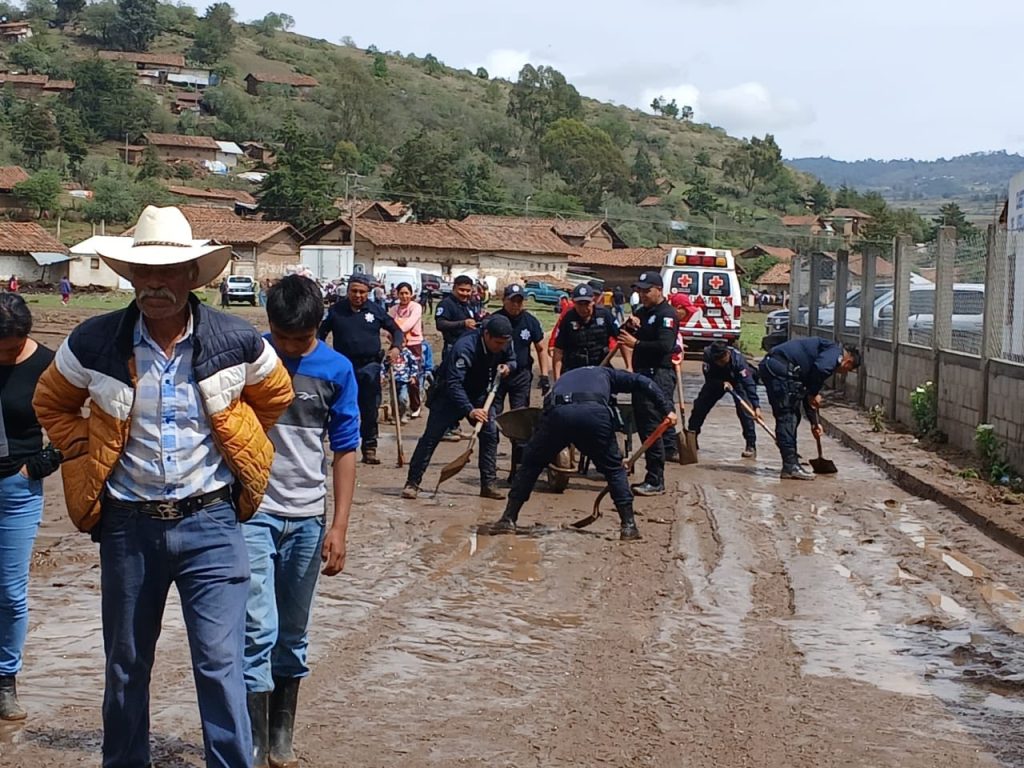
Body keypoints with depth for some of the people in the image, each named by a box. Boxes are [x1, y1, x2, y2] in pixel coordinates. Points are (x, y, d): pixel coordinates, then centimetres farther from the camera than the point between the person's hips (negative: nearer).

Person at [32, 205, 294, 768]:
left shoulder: (236, 341, -8)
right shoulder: (94, 343, -6)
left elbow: (275, 396, 14)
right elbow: (51, 404, 14)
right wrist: (87, 454, 4)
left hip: (211, 522, -1)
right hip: (128, 526, 2)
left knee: (220, 664, -3)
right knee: (125, 666, 15)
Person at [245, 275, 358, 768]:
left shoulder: (337, 370, 0)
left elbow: (345, 449, 3)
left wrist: (338, 526, -2)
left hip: (307, 519, 2)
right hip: (252, 513, -2)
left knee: (292, 636, 11)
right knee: (258, 631, -10)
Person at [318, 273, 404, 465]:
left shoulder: (375, 310, 3)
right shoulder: (336, 310, 2)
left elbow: (396, 329, 11)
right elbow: (322, 333, 11)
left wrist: (396, 347, -7)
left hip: (369, 366, 0)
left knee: (369, 410, 3)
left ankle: (369, 449, 12)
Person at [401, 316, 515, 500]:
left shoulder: (504, 345, -14)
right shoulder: (464, 348, -35)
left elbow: (511, 359, 9)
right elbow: (453, 383, -40)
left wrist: (508, 366, -17)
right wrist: (469, 410, -51)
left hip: (479, 394, 6)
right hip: (449, 395, -6)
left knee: (490, 435, -3)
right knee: (431, 436, -8)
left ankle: (489, 485, 5)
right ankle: (412, 483, -2)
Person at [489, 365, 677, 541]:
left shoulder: (564, 378, 42)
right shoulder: (606, 373, 35)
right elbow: (642, 382, 19)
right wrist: (666, 409, 16)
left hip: (556, 412, 2)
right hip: (594, 412, -2)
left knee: (531, 464, 21)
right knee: (614, 469, 19)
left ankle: (508, 519, 21)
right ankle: (628, 525, 16)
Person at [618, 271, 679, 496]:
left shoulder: (666, 315, -9)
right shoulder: (641, 312, 18)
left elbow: (665, 346, -22)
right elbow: (622, 336, 17)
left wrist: (635, 344, -19)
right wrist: (629, 326, -3)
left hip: (658, 376, -9)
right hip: (642, 375, 10)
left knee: (652, 428, -12)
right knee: (643, 425, 12)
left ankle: (656, 482, -11)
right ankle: (652, 477, 20)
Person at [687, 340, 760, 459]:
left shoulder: (737, 358, -40)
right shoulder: (708, 354, -33)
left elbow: (749, 383, -43)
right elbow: (709, 378, -23)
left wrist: (756, 406, -51)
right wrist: (722, 383, -42)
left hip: (737, 380, -3)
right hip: (716, 380, 3)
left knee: (744, 408, -22)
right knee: (700, 405, -2)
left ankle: (751, 445, -17)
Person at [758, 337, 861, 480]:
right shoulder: (834, 351, 1)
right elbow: (820, 368, -23)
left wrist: (814, 422, 35)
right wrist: (814, 394, -8)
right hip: (781, 368, -10)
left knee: (791, 417, 15)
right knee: (787, 417, -8)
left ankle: (791, 464, 20)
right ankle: (790, 467, -7)